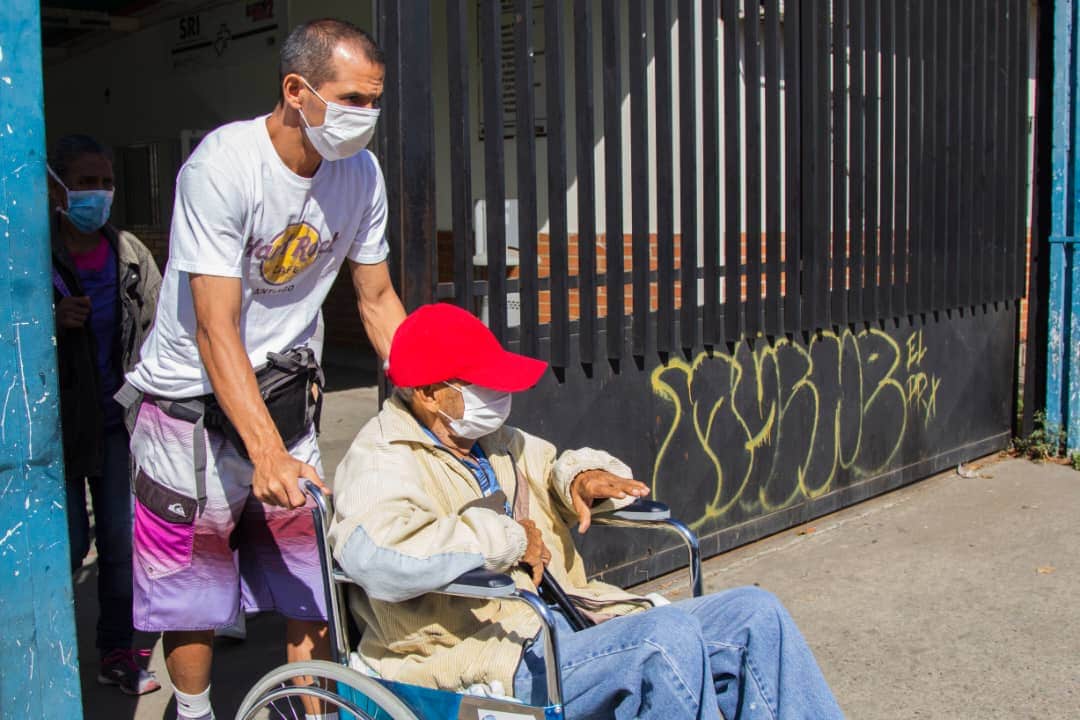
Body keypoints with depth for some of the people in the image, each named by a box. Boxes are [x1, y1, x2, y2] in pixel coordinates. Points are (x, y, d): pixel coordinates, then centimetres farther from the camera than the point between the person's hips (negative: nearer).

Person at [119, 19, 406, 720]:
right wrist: (267, 453, -36)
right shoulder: (222, 165, -24)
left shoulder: (361, 172, -7)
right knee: (191, 583, 7)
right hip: (193, 397, -4)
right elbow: (215, 328, -27)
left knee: (310, 574, 5)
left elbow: (378, 301, 4)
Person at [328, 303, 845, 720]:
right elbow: (377, 554, -32)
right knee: (668, 637, -32)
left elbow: (551, 464, 36)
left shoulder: (492, 441, 16)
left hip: (577, 628, 9)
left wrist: (582, 476, 8)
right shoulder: (382, 461, -10)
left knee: (755, 615, 0)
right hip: (501, 668, -9)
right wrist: (507, 538, -22)